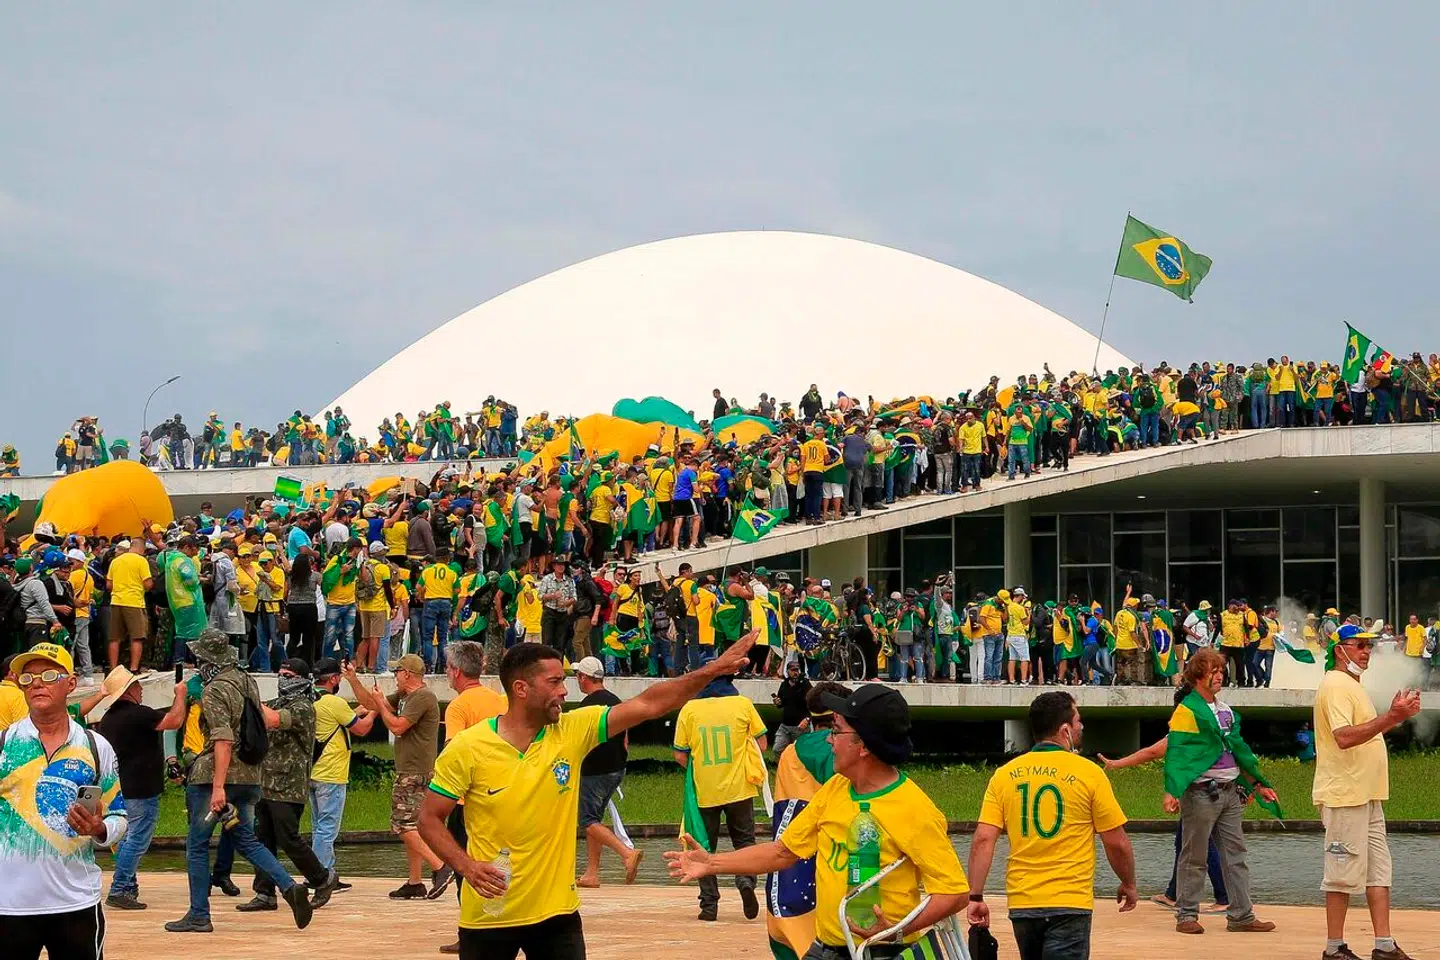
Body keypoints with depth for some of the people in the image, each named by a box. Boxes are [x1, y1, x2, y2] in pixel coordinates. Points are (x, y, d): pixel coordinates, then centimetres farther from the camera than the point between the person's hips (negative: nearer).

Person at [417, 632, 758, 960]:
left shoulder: (573, 731, -3)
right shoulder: (466, 749, -11)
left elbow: (647, 705, -5)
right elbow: (430, 819, -4)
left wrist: (711, 670, -13)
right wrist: (466, 865, -20)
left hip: (557, 912, 2)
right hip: (488, 915, -2)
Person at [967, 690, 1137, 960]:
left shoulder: (1004, 775, 5)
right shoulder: (1088, 773, -5)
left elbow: (983, 841, -3)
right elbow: (1116, 842, -1)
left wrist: (975, 897, -1)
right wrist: (1128, 885, 16)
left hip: (1021, 904, 5)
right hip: (1070, 902, -5)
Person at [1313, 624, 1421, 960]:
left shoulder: (1353, 685, 20)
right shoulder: (1335, 685, -13)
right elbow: (1344, 737, -26)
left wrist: (1396, 716, 14)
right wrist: (1391, 717, -28)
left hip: (1368, 794, 10)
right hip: (1344, 796, -10)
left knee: (1379, 869, 8)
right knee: (1344, 872, -6)